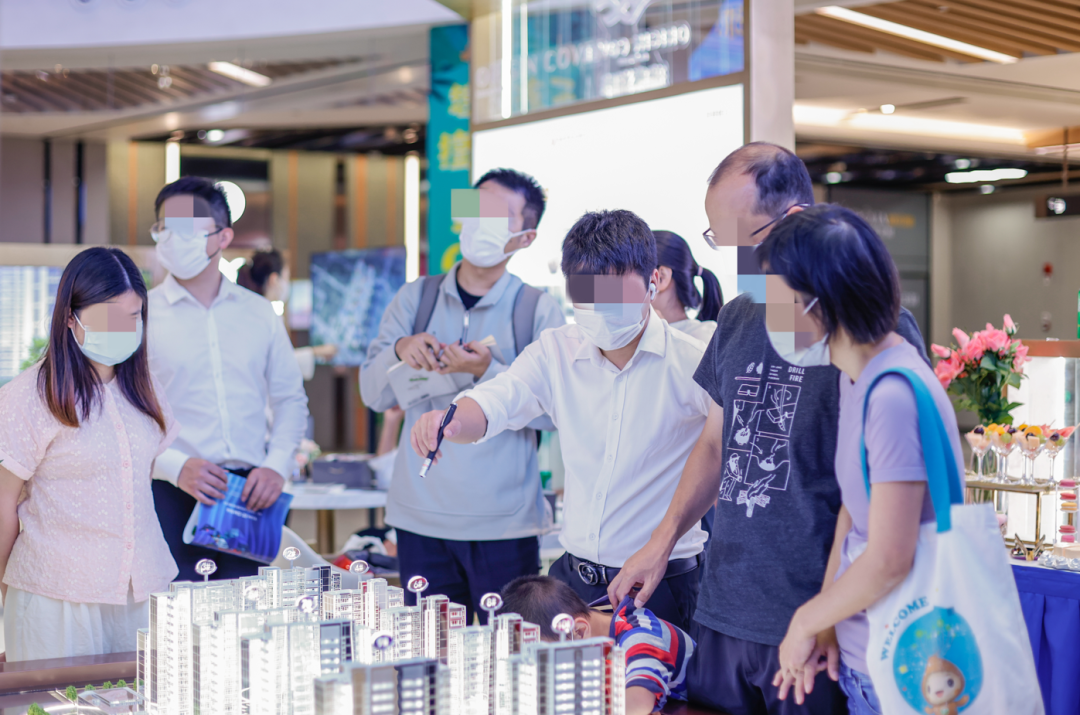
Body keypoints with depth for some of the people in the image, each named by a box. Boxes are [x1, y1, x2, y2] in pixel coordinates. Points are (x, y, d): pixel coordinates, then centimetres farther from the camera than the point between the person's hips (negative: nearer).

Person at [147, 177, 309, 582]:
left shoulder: (258, 312, 12)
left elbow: (290, 398, 16)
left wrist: (276, 465, 0)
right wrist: (177, 466, -16)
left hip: (250, 494, 3)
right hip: (173, 496, -3)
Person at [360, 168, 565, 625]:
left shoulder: (540, 310, 1)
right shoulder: (415, 299, 10)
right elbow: (373, 394, 8)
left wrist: (487, 372, -20)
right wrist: (399, 350, -12)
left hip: (504, 524, -2)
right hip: (420, 518, 2)